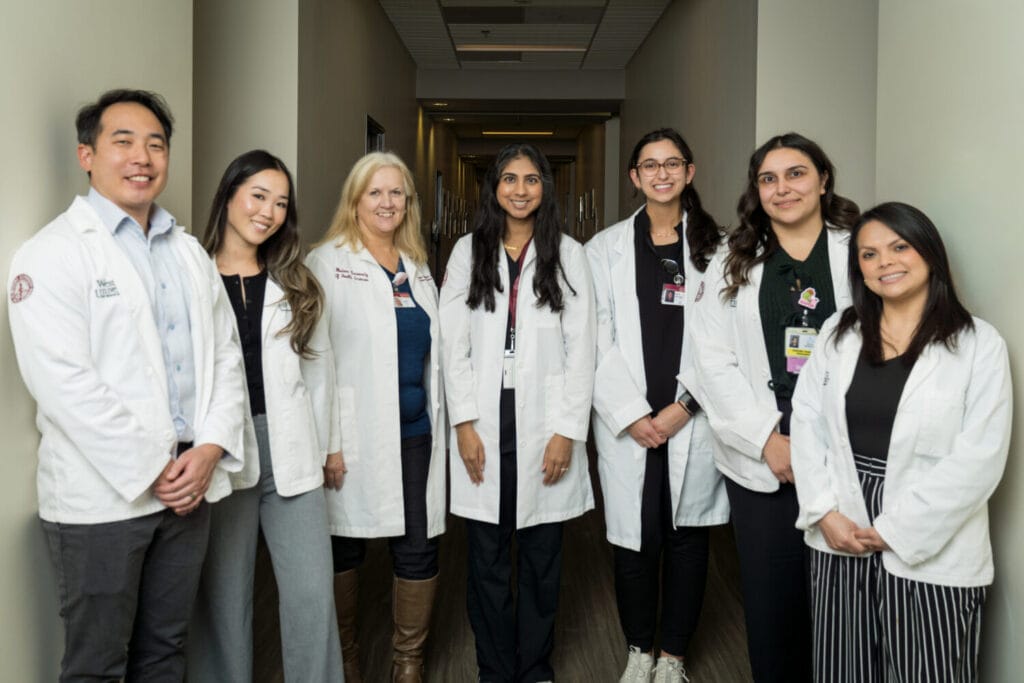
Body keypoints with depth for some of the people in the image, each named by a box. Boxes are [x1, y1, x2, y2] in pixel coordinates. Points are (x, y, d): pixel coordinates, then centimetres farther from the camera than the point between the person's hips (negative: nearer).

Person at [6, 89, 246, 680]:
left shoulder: (190, 252, 14)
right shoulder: (53, 254, -7)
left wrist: (210, 448, -5)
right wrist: (151, 471, -16)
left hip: (190, 483, 6)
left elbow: (225, 357, 10)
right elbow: (64, 383, -17)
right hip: (102, 495, -5)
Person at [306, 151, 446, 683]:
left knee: (418, 551, 6)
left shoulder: (418, 267, 14)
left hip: (415, 434, 5)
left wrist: (440, 424, 15)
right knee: (345, 551, 9)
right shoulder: (328, 262, -3)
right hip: (356, 439, -4)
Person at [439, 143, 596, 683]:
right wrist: (464, 424, -5)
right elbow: (454, 344, 3)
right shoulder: (469, 251, 6)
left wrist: (567, 430, -7)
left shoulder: (567, 253, 3)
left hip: (543, 423, -1)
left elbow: (580, 348, 0)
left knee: (541, 555, 6)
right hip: (485, 420, 1)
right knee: (487, 554, 6)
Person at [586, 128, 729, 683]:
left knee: (687, 537, 8)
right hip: (627, 424, 0)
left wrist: (681, 408, -9)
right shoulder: (606, 247, 7)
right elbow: (597, 340, 0)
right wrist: (632, 415, -8)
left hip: (693, 422, 0)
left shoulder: (714, 247, 6)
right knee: (635, 540, 5)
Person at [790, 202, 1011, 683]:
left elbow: (978, 458, -12)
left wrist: (897, 530, -14)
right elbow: (806, 421, 2)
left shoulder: (979, 345, -6)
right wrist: (824, 512, -9)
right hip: (839, 539, 4)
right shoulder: (838, 333, 7)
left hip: (930, 554, -3)